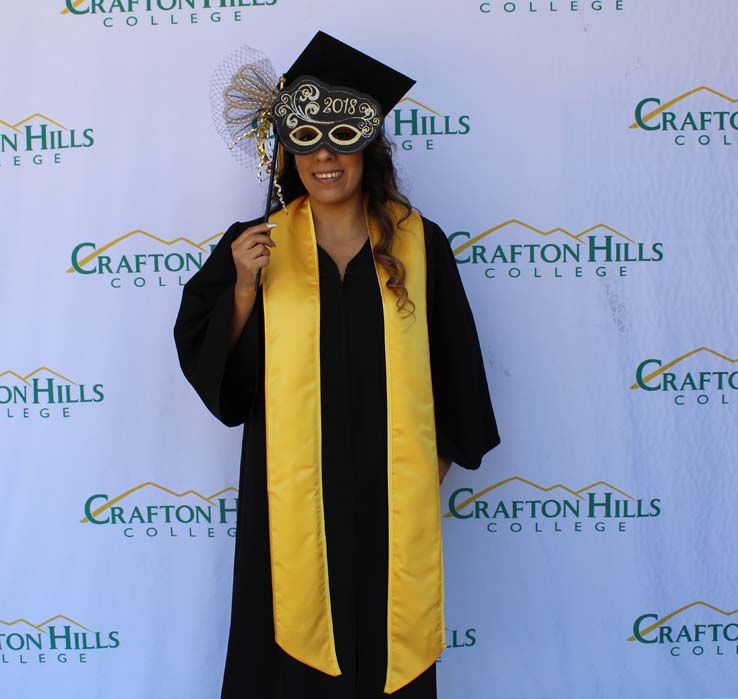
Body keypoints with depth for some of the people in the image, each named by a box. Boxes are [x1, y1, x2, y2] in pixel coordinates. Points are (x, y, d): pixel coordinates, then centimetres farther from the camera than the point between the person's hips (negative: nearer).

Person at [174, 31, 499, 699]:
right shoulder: (257, 246, 0)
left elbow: (454, 362, 6)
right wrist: (244, 288, -15)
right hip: (292, 493, 0)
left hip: (391, 494, 0)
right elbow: (211, 367, -1)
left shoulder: (419, 244, 0)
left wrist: (441, 459, 5)